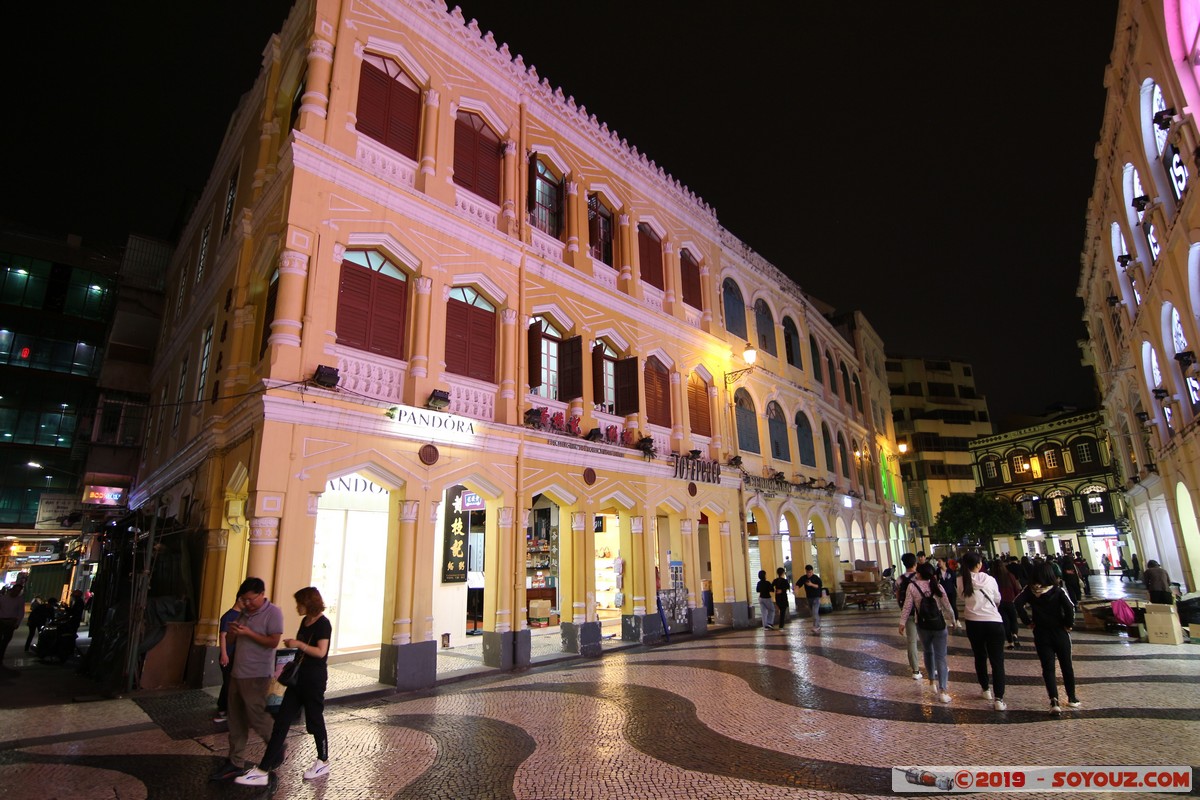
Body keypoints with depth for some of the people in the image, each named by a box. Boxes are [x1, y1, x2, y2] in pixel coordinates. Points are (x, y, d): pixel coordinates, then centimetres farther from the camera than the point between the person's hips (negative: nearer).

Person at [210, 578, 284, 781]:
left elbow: (273, 642, -19)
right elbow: (233, 640, 18)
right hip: (237, 673, 8)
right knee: (236, 721, 12)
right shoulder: (245, 612, 10)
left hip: (256, 676, -8)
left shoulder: (273, 612, -14)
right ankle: (235, 763, 21)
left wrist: (248, 633, -23)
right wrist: (232, 632, -5)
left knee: (257, 718, 0)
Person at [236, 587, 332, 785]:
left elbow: (321, 652, -22)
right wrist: (292, 644, 5)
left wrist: (299, 644, -20)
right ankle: (263, 771, 9)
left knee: (315, 721, 6)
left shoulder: (323, 624, -16)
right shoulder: (305, 621, 9)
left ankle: (323, 763, 25)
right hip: (298, 677, 8)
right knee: (281, 721, 5)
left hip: (314, 680, -8)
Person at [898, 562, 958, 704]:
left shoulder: (912, 586, -7)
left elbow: (907, 606, -9)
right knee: (940, 657, 1)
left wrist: (902, 622, 0)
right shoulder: (937, 586, -3)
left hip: (923, 626, 0)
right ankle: (942, 690, -5)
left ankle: (932, 678, 40)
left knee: (928, 652, 24)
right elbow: (947, 606, 1)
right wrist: (953, 621, 17)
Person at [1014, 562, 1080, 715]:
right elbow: (1070, 607, -20)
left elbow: (1018, 603, -16)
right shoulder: (1057, 590, -8)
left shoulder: (1030, 590, -4)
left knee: (1048, 668, 4)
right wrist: (1069, 624, -5)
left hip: (1041, 634, 0)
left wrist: (1027, 621, -5)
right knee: (1066, 665, 18)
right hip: (1060, 632, 0)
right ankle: (1072, 698, 31)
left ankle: (1054, 701, -10)